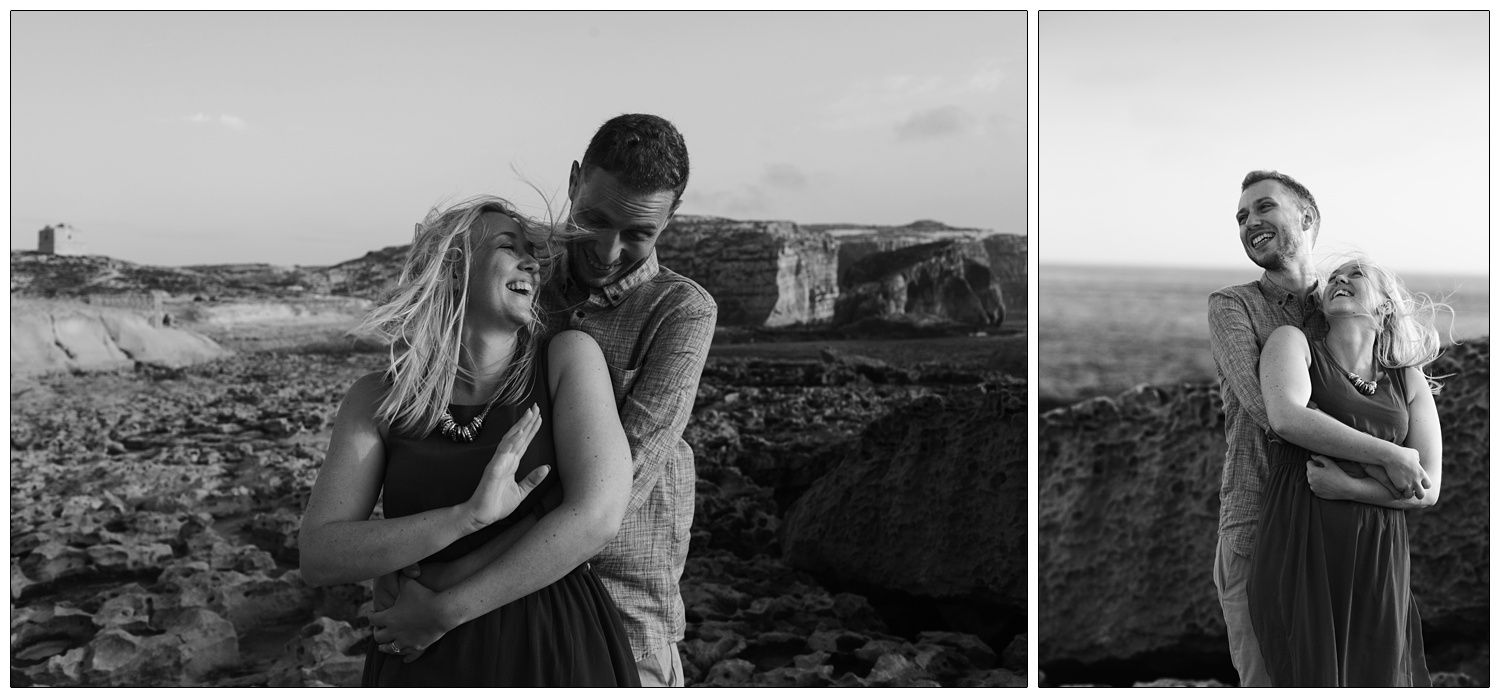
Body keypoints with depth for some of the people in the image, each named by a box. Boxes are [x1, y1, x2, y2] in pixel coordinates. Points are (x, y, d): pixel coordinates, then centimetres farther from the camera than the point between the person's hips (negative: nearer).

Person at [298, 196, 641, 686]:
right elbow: (318, 558, -13)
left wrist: (442, 605, -15)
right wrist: (469, 515, -27)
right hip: (425, 663, 1)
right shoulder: (376, 400, -5)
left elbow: (596, 517, -17)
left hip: (556, 650, -1)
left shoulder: (568, 357, -9)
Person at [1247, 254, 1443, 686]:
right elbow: (1287, 417, -17)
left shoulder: (1410, 382, 13)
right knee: (1311, 675, -3)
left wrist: (1350, 487, -10)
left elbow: (1428, 488, 7)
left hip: (1379, 561, 4)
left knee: (1379, 678, 6)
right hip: (1300, 550, -3)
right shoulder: (1294, 342, 4)